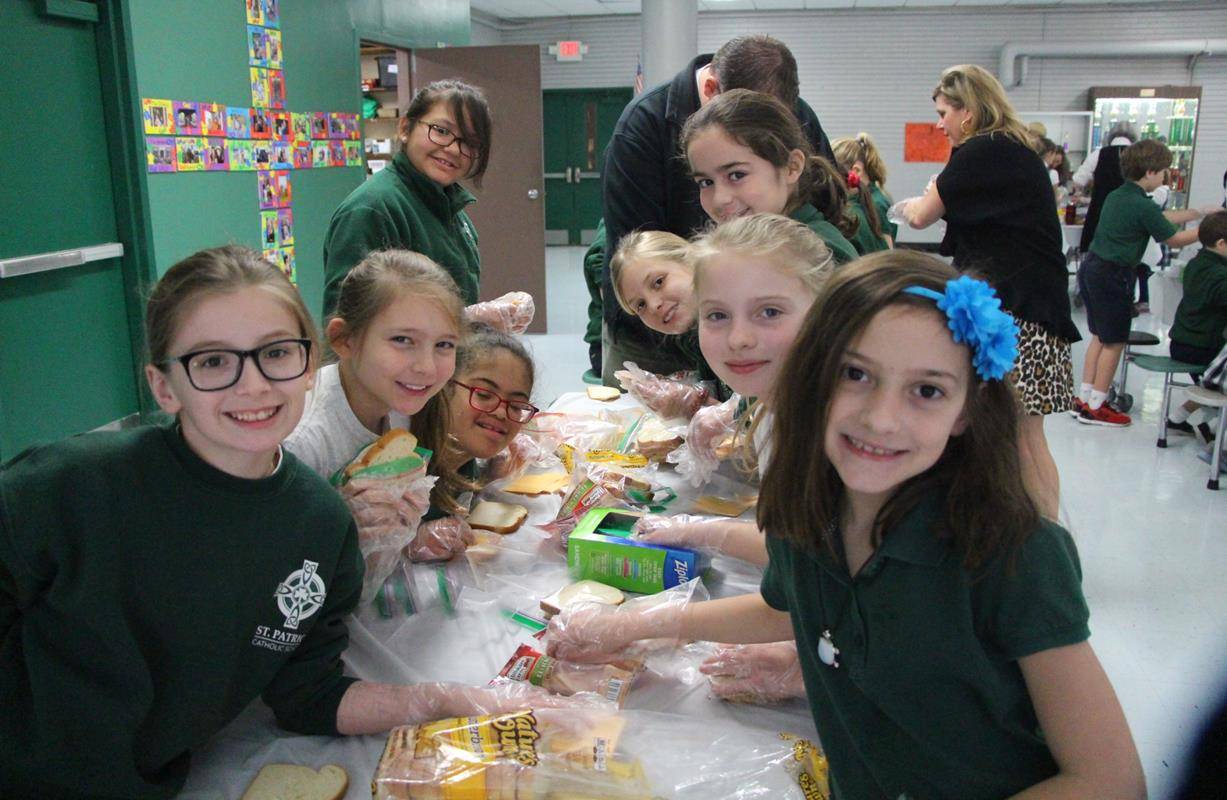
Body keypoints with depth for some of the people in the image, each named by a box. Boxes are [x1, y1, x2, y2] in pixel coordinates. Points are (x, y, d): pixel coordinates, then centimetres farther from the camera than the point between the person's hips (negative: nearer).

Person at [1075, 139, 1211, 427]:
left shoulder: (1117, 196, 11)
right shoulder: (1142, 206, -15)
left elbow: (1161, 218, 23)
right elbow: (1174, 239, -6)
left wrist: (1198, 213, 27)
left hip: (1091, 267, 9)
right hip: (1113, 274, -9)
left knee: (1099, 336, 17)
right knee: (1114, 341, 2)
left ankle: (1084, 398, 20)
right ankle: (1095, 407, 7)